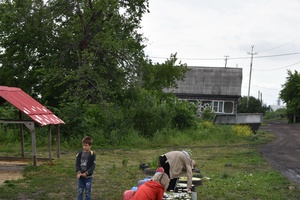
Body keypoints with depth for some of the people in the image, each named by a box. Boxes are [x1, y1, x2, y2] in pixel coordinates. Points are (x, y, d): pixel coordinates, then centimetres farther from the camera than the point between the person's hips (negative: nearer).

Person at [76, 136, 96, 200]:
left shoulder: (92, 154, -8)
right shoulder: (80, 154, 3)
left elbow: (93, 166, -11)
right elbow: (77, 164, 0)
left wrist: (86, 173, -19)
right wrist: (78, 172, -15)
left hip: (88, 176, -3)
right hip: (80, 176, 3)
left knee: (88, 192, 5)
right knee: (80, 191, 8)